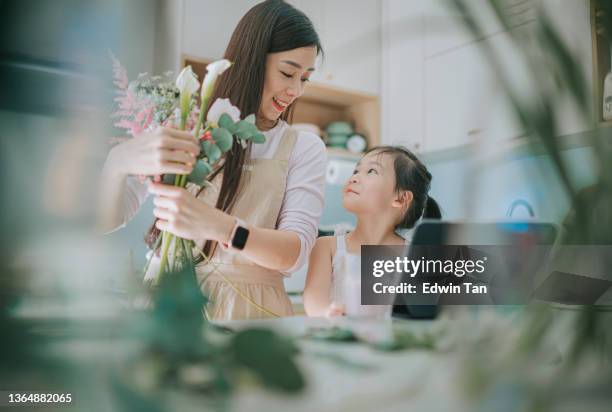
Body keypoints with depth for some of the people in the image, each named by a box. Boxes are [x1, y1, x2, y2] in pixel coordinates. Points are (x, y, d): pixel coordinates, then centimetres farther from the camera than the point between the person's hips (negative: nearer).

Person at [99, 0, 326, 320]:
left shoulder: (305, 149, 2)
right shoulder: (183, 127, 3)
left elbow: (295, 251, -9)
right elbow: (105, 219, -2)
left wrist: (217, 226, -26)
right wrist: (120, 161, -23)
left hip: (249, 311, -1)